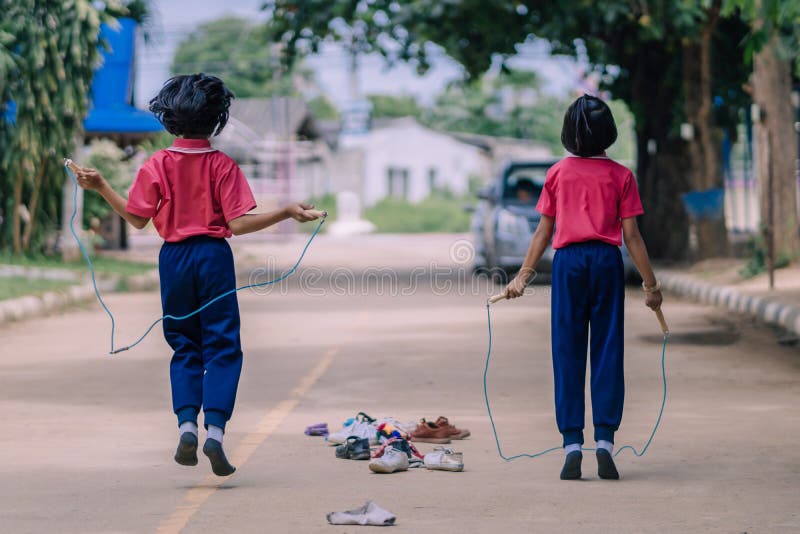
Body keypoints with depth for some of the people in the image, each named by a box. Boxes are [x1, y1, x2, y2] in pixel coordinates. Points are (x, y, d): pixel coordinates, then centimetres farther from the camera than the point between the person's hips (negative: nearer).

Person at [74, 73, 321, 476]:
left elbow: (137, 218, 3)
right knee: (222, 346, 2)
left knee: (184, 346, 12)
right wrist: (286, 213, -7)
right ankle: (215, 429, -11)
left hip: (173, 259, 2)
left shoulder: (157, 165, -2)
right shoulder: (222, 166, -7)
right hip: (213, 256, -2)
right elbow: (237, 224, -11)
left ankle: (186, 424, -4)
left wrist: (100, 187, 11)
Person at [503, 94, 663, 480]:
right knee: (607, 351, 3)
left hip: (568, 262, 1)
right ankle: (604, 439, -4)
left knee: (567, 354, 3)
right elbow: (631, 235, 1)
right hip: (607, 261, -1)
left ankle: (572, 443, -2)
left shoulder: (557, 174, 6)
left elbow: (543, 233, 7)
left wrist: (523, 276, 14)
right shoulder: (620, 176, 3)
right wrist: (650, 283, 7)